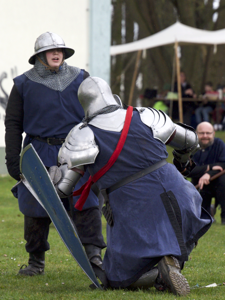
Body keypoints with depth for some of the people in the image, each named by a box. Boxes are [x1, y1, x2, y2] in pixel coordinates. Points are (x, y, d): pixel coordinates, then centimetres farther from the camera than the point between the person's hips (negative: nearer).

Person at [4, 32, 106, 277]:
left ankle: (93, 256, -12)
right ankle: (36, 261, 17)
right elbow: (13, 124, 6)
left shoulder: (80, 79, 8)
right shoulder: (24, 84, 4)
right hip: (40, 155, 0)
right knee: (36, 209, 3)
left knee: (86, 202, -12)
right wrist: (13, 160, 0)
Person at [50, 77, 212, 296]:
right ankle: (172, 260, 5)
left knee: (118, 280, 19)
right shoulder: (145, 117, 2)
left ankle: (161, 275, -14)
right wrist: (182, 161, 40)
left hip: (135, 215, -2)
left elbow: (60, 186, -5)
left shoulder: (83, 136, -6)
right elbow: (189, 140, 17)